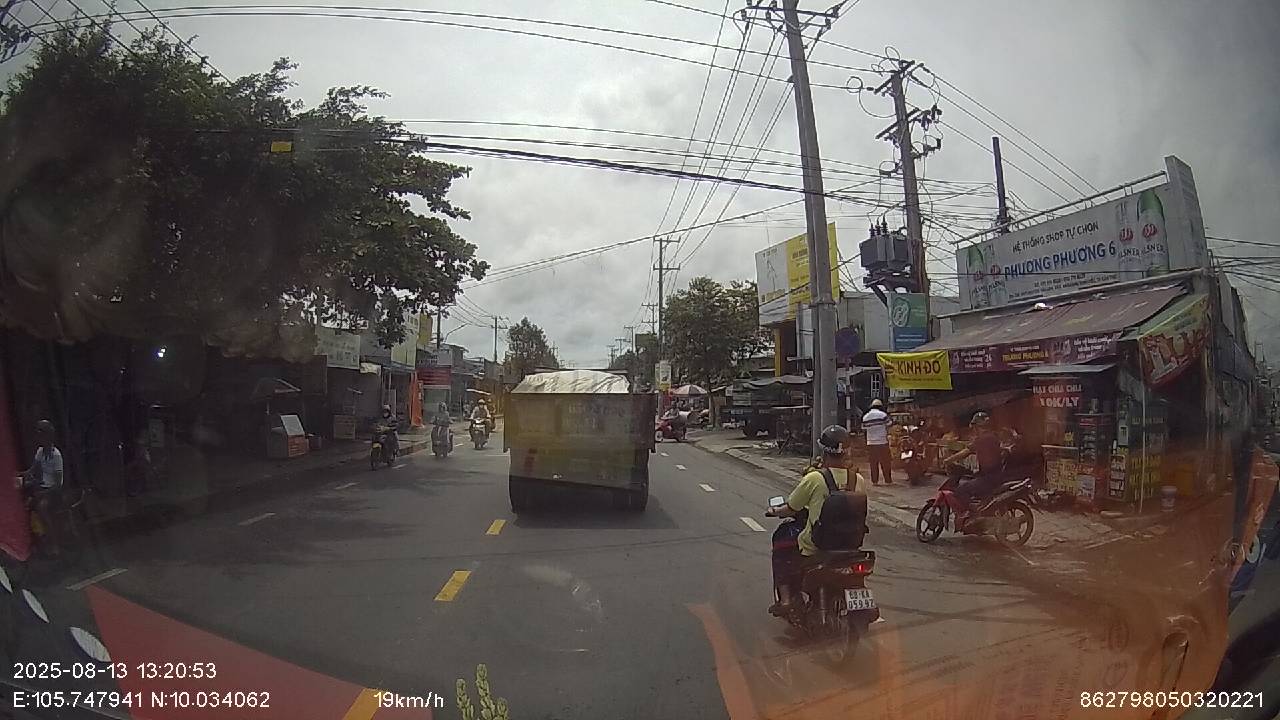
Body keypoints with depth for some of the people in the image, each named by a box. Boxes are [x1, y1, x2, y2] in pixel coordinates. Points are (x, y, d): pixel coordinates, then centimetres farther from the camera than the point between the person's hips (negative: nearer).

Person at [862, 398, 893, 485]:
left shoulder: (865, 417, 5)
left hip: (870, 443, 3)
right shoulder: (883, 415, -5)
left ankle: (874, 481, 7)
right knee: (885, 463, 5)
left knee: (873, 463, 7)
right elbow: (888, 427, -2)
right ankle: (888, 480, 8)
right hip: (883, 442, -3)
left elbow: (864, 428, 10)